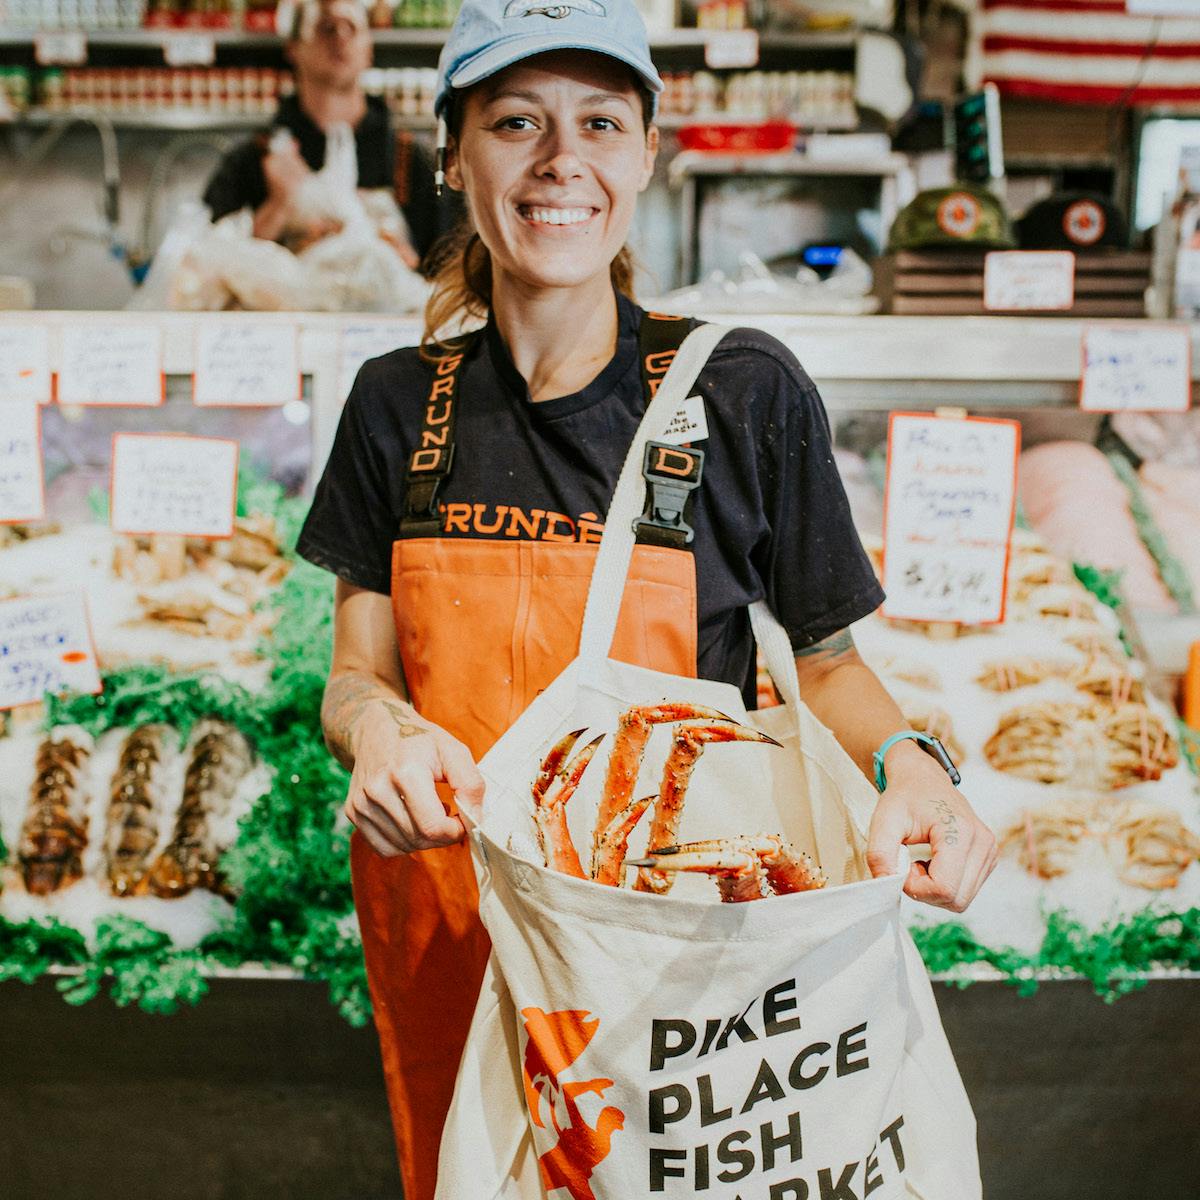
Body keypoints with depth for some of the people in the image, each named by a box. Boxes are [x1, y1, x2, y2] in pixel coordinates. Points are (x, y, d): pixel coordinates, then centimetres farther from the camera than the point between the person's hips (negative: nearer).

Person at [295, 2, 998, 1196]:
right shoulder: (398, 403, -2)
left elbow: (825, 661, -1)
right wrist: (379, 728, -23)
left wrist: (908, 766, -22)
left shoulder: (745, 392, -10)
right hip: (445, 913, 3)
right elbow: (355, 676, 1)